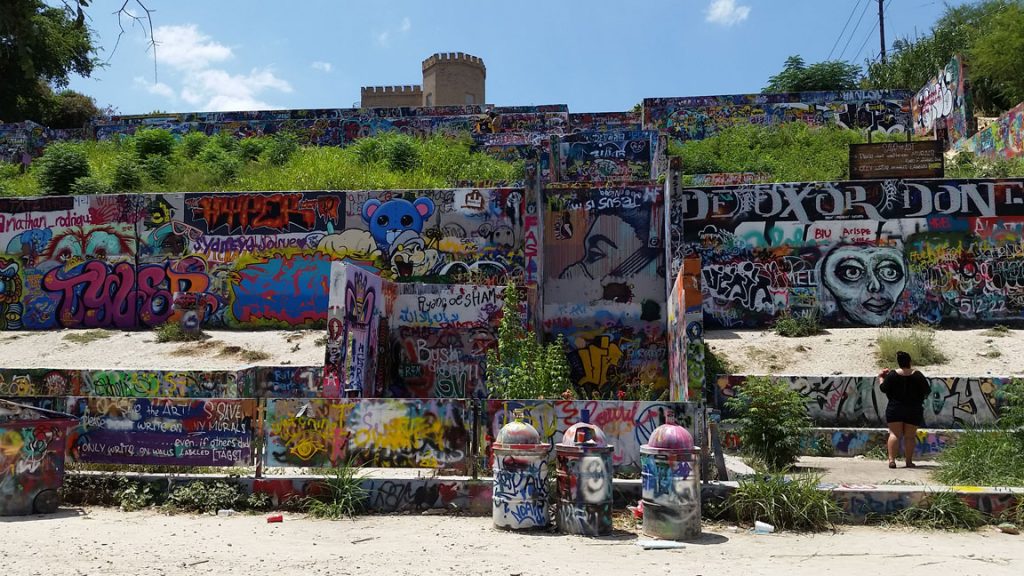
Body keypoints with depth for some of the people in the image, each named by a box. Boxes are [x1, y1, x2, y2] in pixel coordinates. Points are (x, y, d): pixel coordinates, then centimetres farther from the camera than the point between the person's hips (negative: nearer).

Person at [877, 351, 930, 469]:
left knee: (894, 434, 0)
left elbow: (883, 389, -2)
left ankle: (891, 459, -10)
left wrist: (881, 378, 15)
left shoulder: (892, 374, -8)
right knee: (910, 436, 7)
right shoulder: (917, 375, -6)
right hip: (914, 410, 1)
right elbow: (927, 391, 0)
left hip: (895, 409, -1)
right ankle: (909, 461, 8)